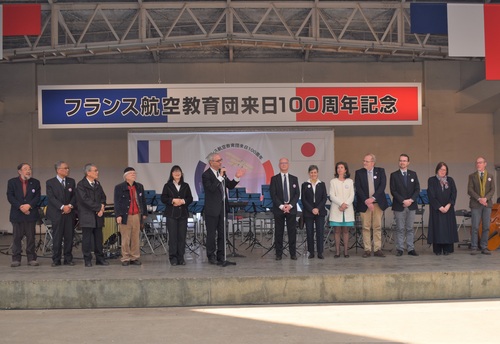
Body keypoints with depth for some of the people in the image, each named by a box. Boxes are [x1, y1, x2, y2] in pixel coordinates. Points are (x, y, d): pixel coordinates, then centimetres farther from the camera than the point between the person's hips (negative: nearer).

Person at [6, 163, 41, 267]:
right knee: (16, 237, 1)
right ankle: (16, 259, 8)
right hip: (17, 214, -1)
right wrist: (20, 207, -14)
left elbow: (37, 197, 1)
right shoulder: (12, 182, 6)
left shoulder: (35, 183, 9)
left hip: (31, 214, 1)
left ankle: (31, 258, 8)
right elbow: (10, 197, -3)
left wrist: (29, 205, -15)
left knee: (31, 237, 2)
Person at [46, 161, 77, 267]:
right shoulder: (50, 182, 1)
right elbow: (51, 198, -8)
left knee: (69, 237, 4)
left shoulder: (71, 181, 13)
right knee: (57, 237, 0)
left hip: (69, 213, 3)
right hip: (57, 214, -3)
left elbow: (74, 195, 7)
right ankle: (56, 260, 8)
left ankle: (68, 259, 11)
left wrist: (70, 205, -11)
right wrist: (62, 207, -17)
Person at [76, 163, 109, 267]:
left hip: (98, 216, 6)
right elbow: (85, 200, -16)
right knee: (87, 238, 0)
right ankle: (87, 260, 8)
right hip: (87, 216, -6)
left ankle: (100, 258, 15)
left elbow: (103, 197, 15)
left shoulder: (97, 184, 15)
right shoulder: (81, 185, -7)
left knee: (99, 238, 8)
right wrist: (98, 207, -15)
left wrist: (102, 206, -6)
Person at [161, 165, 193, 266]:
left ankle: (181, 257, 9)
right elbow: (163, 198, -2)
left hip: (183, 214, 2)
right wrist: (173, 200, -15)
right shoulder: (167, 186, 4)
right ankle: (173, 257, 5)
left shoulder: (185, 186, 10)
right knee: (173, 236, -2)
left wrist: (183, 201, -11)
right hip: (171, 214, -2)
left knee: (182, 236, 1)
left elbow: (190, 199, 7)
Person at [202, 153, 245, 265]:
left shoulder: (222, 172, 9)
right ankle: (211, 256, 14)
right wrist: (220, 176, -26)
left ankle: (220, 256, 20)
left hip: (223, 207, 7)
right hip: (212, 209, -7)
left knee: (222, 233, 11)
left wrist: (237, 177, -1)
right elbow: (212, 188, -26)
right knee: (211, 234, 3)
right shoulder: (206, 175, -12)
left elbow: (230, 186, 13)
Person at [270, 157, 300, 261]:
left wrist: (290, 205, -10)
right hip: (278, 209, -1)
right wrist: (281, 206, -13)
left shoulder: (294, 179, 10)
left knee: (292, 231, 2)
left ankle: (293, 253, 8)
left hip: (291, 209, 2)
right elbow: (273, 195, -3)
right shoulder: (274, 179, 3)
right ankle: (279, 254, 7)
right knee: (278, 232, 2)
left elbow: (297, 194, 4)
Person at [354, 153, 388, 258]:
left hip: (378, 203, 1)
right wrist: (366, 201, -13)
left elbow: (382, 186, -5)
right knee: (366, 227, 1)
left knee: (378, 227, 3)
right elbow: (358, 188, -3)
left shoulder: (380, 171, 5)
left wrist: (373, 198, -14)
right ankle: (367, 249, 6)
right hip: (364, 203, 0)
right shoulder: (359, 173, 4)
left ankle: (377, 249, 8)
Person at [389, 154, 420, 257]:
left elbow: (417, 189, 5)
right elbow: (393, 191, -5)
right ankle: (400, 249, 5)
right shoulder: (394, 175, 2)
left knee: (410, 228, 6)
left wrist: (411, 200, -10)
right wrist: (403, 201, -14)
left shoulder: (413, 174, 10)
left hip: (411, 205, 2)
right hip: (399, 206, -2)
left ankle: (411, 249, 10)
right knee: (400, 229, 0)